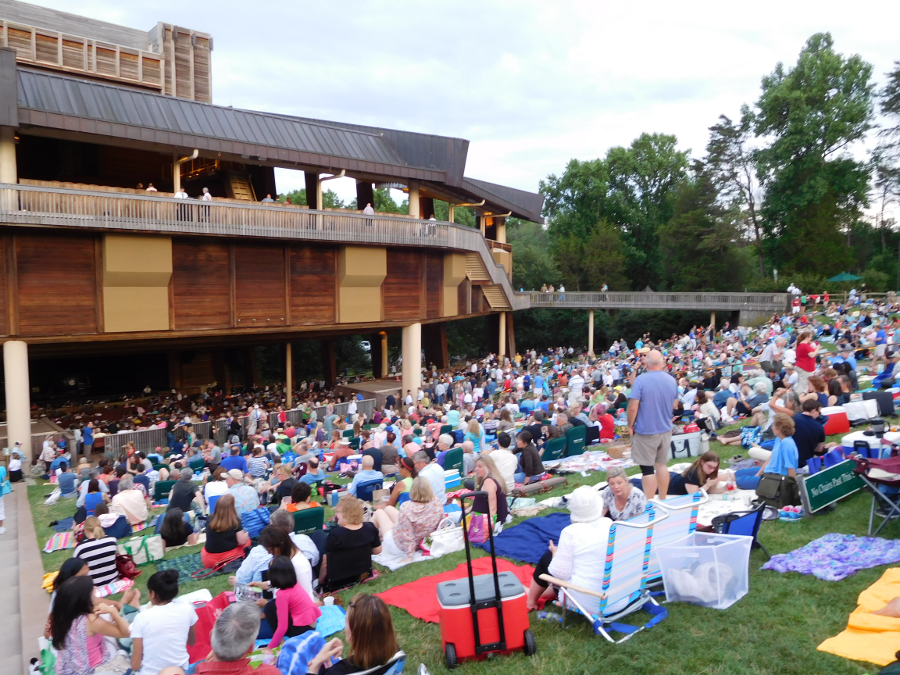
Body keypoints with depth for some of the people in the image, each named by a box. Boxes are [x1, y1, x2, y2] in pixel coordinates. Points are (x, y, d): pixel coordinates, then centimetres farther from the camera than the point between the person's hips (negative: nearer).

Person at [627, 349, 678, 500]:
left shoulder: (641, 379, -18)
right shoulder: (672, 380, 1)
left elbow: (633, 407, -20)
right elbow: (674, 404, 14)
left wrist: (630, 425, -6)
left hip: (645, 430, -6)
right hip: (666, 429, 6)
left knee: (647, 468, 0)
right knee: (661, 465, 16)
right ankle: (663, 500, 26)